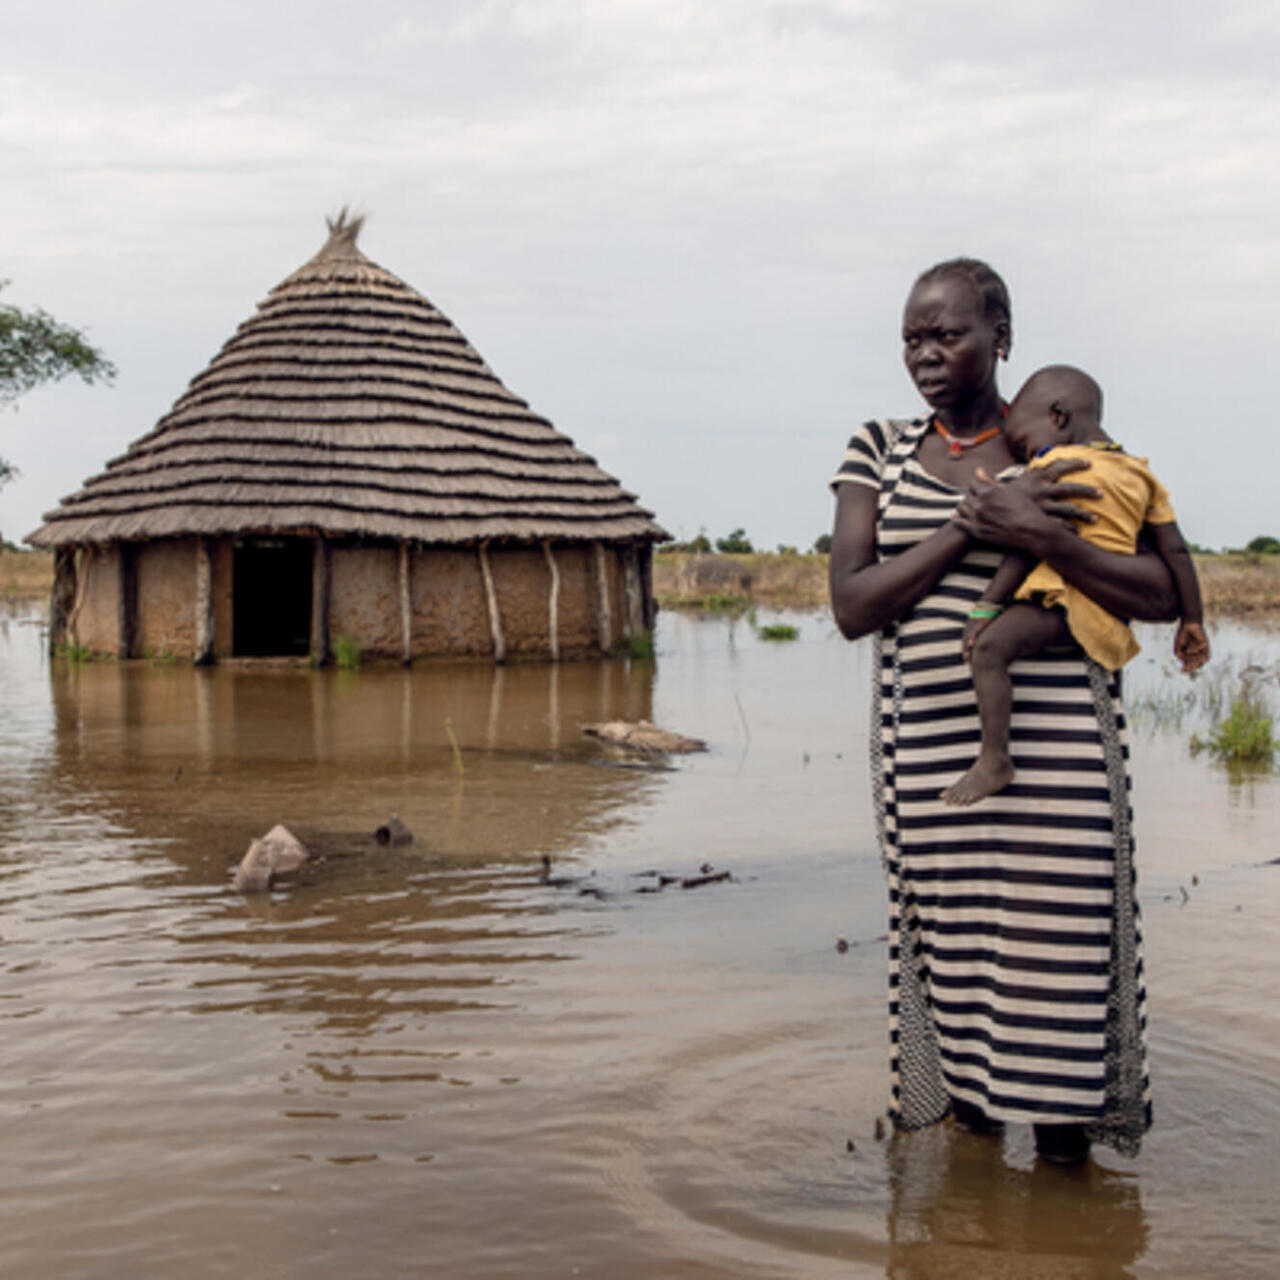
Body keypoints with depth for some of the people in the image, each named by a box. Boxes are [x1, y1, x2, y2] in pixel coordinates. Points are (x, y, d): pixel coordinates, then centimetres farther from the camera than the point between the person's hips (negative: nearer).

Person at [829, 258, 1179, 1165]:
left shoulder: (1069, 451, 5)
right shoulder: (882, 451, 11)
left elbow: (1164, 595, -3)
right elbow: (852, 606, -1)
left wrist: (1037, 535, -17)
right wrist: (970, 523, -12)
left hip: (1054, 748, -2)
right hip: (929, 752, 2)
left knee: (1059, 962, -2)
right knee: (951, 957, 5)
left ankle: (1066, 1163, 14)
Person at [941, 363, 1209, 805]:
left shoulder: (1053, 466, -4)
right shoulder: (1140, 474, 17)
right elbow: (1175, 551, 15)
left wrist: (985, 607, -15)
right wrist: (1192, 620, 20)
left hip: (1066, 596, -9)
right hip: (1113, 612, 9)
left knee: (989, 648, -23)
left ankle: (995, 760, -31)